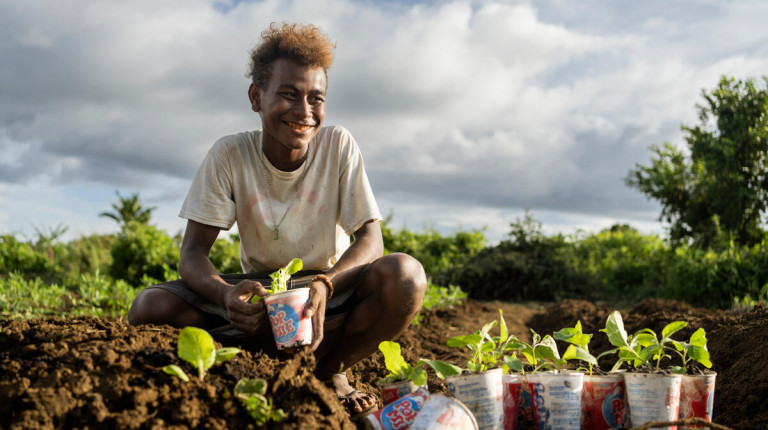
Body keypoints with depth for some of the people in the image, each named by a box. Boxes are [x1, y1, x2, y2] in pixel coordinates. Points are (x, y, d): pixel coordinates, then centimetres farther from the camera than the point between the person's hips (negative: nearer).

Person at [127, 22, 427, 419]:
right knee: (149, 308, -24)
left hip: (332, 289, 0)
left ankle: (329, 371, -6)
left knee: (405, 275, -33)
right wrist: (225, 295, -39)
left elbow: (370, 239, -14)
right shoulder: (230, 155, -12)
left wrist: (323, 284, -37)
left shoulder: (339, 146, -12)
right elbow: (193, 253, -14)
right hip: (261, 291, 1)